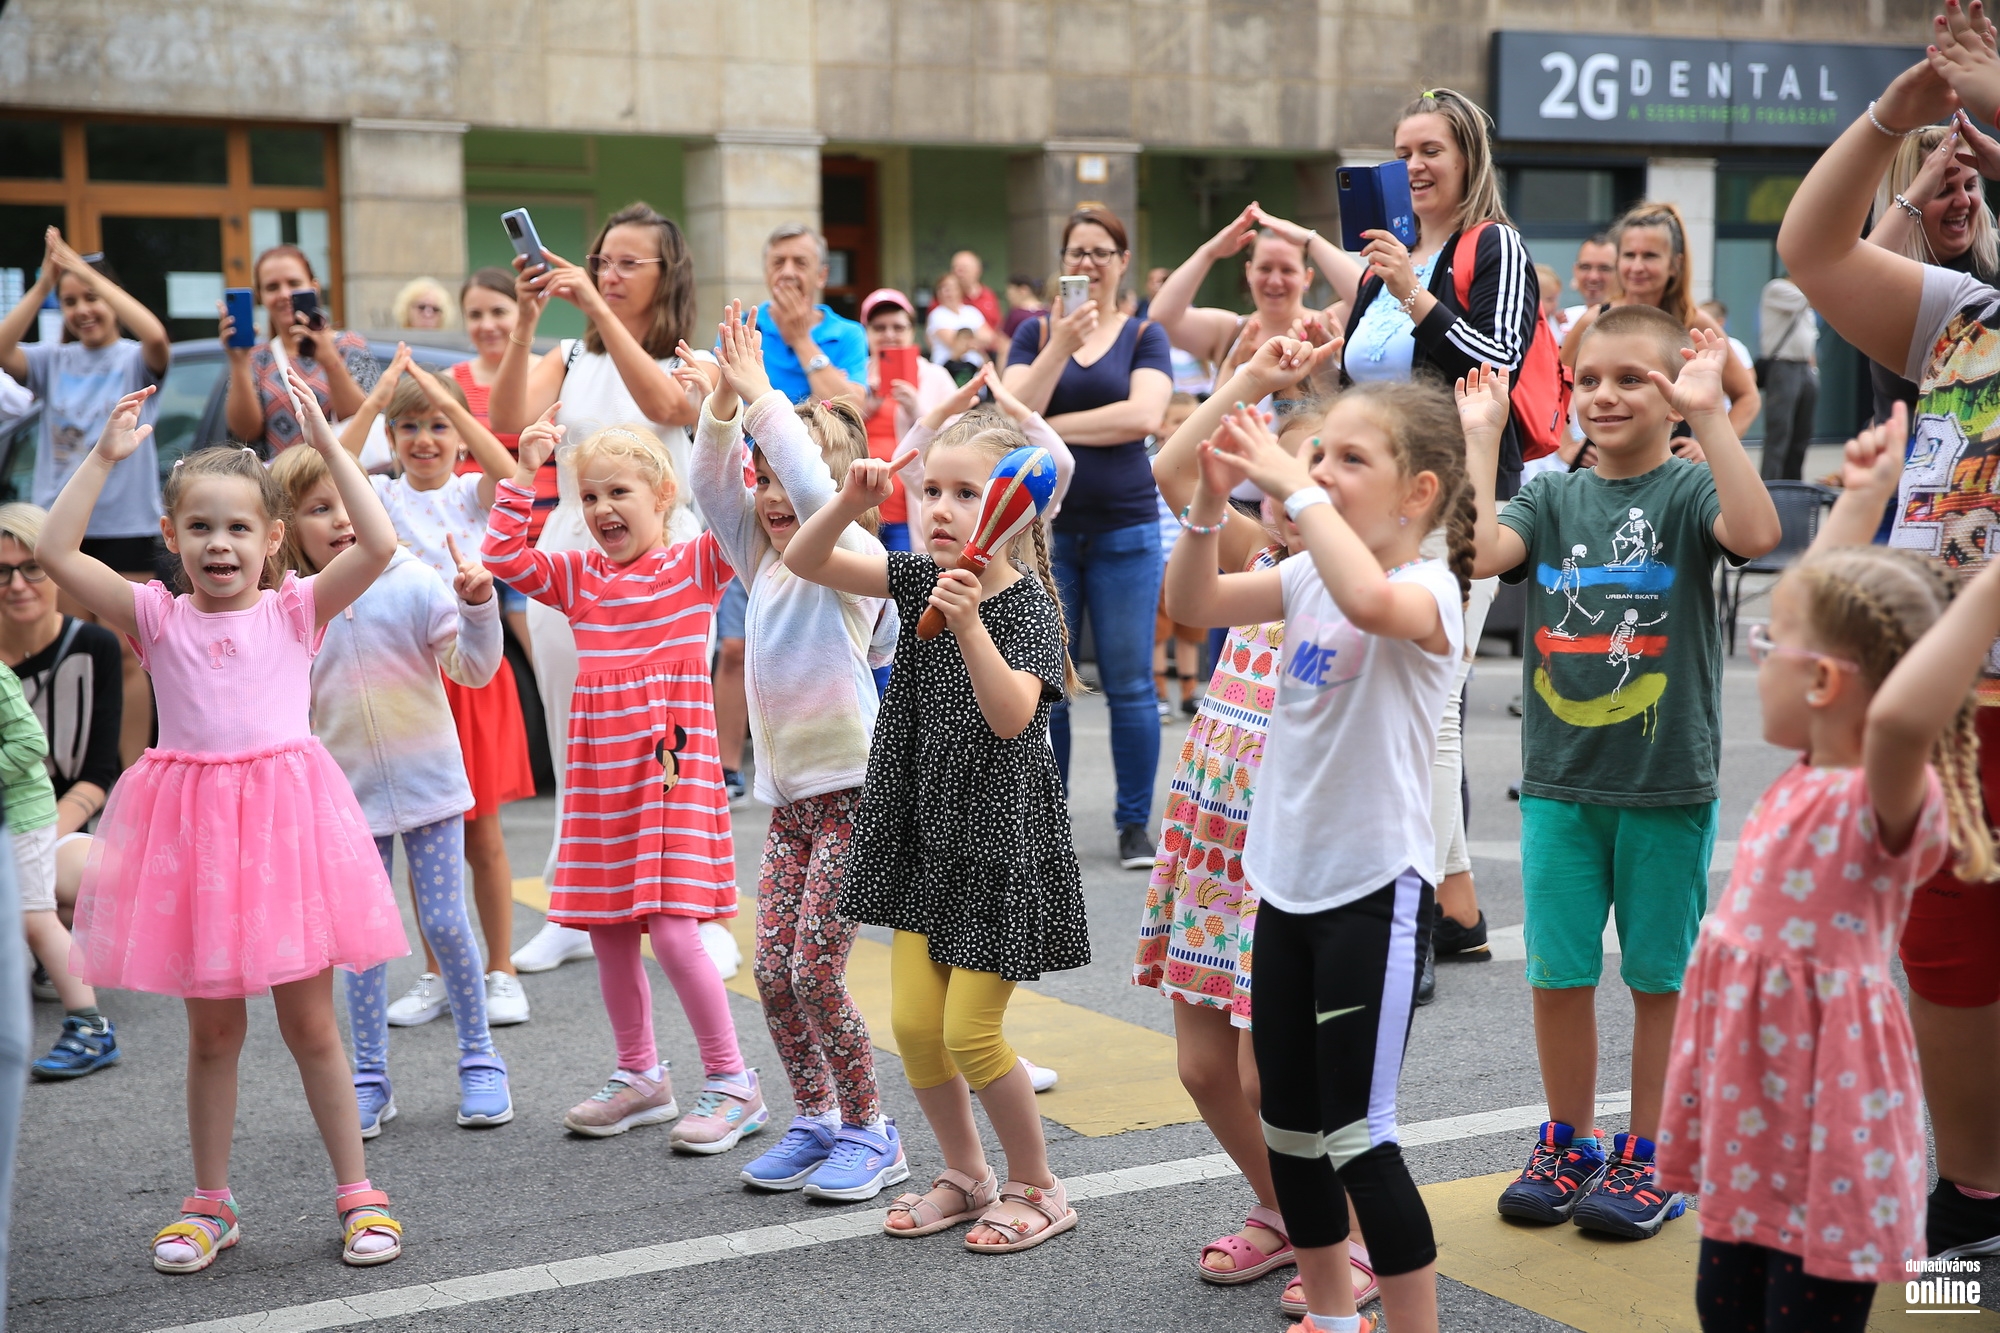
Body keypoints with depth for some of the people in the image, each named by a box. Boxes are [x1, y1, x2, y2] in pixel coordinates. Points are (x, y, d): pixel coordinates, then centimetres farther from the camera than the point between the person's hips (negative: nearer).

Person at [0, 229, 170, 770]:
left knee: (127, 655, 2)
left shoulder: (135, 362, -2)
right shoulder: (52, 361, 6)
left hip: (126, 526, -3)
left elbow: (155, 337, -24)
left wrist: (85, 269, -22)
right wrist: (43, 282, -18)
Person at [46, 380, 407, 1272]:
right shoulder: (157, 618, 3)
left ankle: (357, 1194, 18)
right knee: (212, 1030, 12)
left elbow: (378, 545, -13)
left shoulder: (296, 610, 1)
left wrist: (327, 444, -14)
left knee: (309, 1023, 7)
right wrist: (105, 457, -10)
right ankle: (210, 1206, 25)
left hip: (283, 821, -1)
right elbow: (55, 554, -7)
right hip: (192, 825, 1)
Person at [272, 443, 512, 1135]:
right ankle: (369, 1077, 18)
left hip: (427, 779, -2)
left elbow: (472, 668, -10)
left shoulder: (413, 583, -9)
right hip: (349, 792, 2)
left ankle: (479, 1061, 17)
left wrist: (478, 606, -24)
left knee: (445, 923, 1)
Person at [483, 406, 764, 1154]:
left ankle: (733, 1083, 2)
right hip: (599, 770, 6)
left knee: (670, 927, -12)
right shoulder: (577, 578, 13)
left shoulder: (697, 565, -1)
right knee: (606, 930, 10)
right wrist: (525, 473, 4)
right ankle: (640, 1076, 26)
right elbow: (502, 555, 8)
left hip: (672, 763, -6)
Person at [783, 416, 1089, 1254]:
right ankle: (966, 1175, 27)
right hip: (926, 833, 6)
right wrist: (852, 502, -19)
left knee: (969, 1033, -4)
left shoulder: (1028, 605, -16)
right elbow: (804, 562, -1)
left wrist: (969, 626, -43)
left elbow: (1012, 716, -31)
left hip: (1002, 839, -6)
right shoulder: (921, 578, 1)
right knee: (913, 1022, 7)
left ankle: (1036, 1188, 17)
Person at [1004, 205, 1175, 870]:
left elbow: (1142, 415, -12)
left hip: (1124, 527, -1)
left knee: (1129, 684, 1)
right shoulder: (1036, 331, 8)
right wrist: (1059, 347, -17)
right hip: (1044, 524, 1)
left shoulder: (1145, 336, 5)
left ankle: (1135, 824, 11)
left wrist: (1049, 429, -10)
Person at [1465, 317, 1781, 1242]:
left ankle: (1650, 1158, 21)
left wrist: (1709, 415, -26)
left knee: (1659, 975, 8)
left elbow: (1754, 533, -25)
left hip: (1668, 783, -3)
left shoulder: (1687, 489, -3)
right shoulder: (1555, 497, 6)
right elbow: (1482, 551, -12)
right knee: (1557, 973, 9)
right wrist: (1481, 435, -10)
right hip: (1559, 780, 3)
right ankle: (1568, 1143, 26)